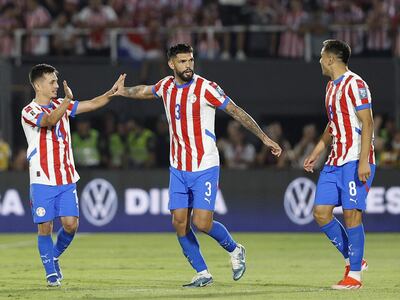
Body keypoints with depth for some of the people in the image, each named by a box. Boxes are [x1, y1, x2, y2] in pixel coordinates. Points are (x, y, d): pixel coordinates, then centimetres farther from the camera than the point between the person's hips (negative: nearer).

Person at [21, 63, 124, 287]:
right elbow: (49, 121, -26)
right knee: (45, 227, -3)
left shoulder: (61, 105, 12)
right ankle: (51, 272, 9)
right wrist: (67, 101, -40)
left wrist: (113, 91, -6)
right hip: (43, 182, -5)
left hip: (67, 180, 5)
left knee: (71, 224, -5)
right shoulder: (29, 112, -7)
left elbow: (93, 104, 10)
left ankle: (54, 257, 21)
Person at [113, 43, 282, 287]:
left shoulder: (205, 88, -12)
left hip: (205, 168, -5)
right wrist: (124, 91, 12)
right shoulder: (166, 86, 5)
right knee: (180, 223, -1)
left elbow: (237, 112, -9)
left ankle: (235, 250, 16)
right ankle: (202, 274, 11)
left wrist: (264, 137, -10)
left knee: (202, 223, -13)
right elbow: (145, 91, 29)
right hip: (178, 168, 5)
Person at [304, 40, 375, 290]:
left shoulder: (354, 84, -11)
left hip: (355, 161, -9)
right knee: (321, 213, 3)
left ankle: (355, 275, -2)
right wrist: (316, 153, 25)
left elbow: (367, 124, -16)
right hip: (335, 161, 9)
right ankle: (353, 258, 16)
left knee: (351, 213, -9)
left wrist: (364, 161, -22)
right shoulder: (331, 86, 17)